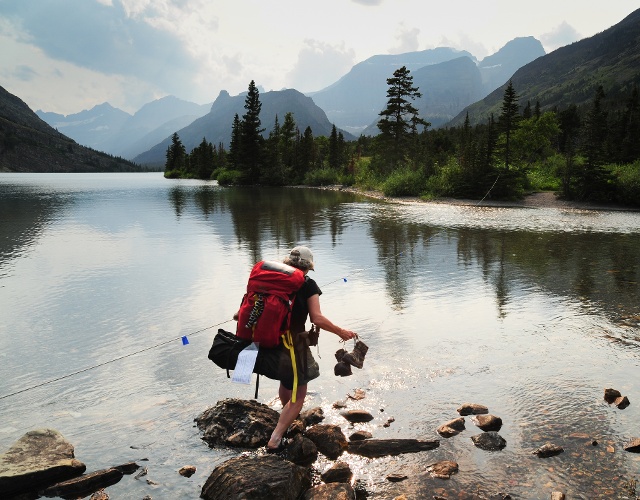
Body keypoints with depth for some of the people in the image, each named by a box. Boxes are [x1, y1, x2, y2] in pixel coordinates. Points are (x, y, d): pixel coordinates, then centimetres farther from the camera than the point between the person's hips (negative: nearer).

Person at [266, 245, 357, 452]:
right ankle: (274, 440, -4)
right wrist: (341, 332, -3)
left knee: (285, 380, 32)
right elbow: (317, 319, -15)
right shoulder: (307, 284, -8)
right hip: (293, 343, -6)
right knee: (298, 395, 5)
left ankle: (287, 416, 55)